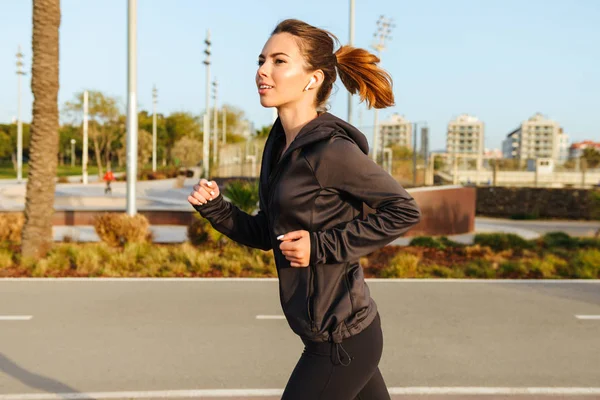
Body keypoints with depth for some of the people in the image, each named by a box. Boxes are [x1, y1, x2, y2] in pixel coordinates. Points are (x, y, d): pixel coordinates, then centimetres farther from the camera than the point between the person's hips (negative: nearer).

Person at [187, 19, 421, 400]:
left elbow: (404, 211, -15)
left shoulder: (332, 149, -19)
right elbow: (265, 233, 13)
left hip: (340, 340, -8)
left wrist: (324, 246, -19)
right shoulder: (280, 146, 6)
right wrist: (215, 207, -2)